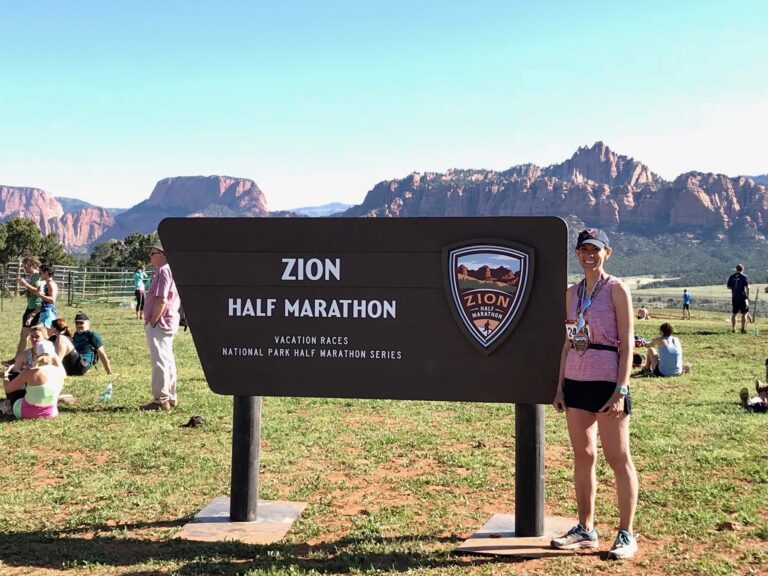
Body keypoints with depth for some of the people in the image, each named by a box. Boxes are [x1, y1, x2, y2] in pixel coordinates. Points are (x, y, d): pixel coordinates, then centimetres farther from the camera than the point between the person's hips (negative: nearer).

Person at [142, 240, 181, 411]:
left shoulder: (163, 271, -16)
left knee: (159, 362, -7)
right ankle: (170, 399, 23)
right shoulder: (173, 270, 16)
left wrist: (152, 322, -18)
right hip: (169, 322, 11)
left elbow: (161, 300, -23)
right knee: (168, 362, 15)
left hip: (159, 322, -11)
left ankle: (161, 401, -4)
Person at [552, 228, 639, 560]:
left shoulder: (616, 289, -5)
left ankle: (626, 535, 10)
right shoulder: (572, 293, 13)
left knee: (618, 458, 0)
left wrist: (621, 389, -16)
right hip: (576, 380, 6)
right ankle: (585, 529, 20)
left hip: (607, 381, -6)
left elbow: (627, 342, -9)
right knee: (582, 455, 10)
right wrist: (560, 385, 11)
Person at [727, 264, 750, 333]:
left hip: (734, 297, 4)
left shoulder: (731, 276, 5)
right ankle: (743, 329, -3)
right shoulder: (744, 276, -6)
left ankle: (733, 329, 13)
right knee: (744, 314, 1)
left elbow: (728, 287, 7)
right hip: (743, 297, -4)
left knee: (733, 314, 11)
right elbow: (747, 287, -11)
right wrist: (747, 295, 2)